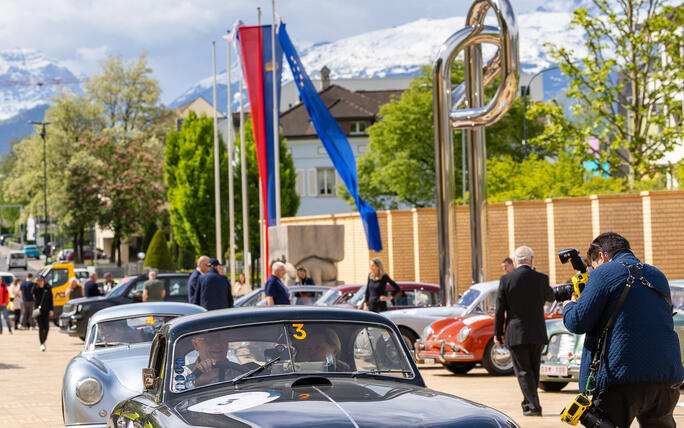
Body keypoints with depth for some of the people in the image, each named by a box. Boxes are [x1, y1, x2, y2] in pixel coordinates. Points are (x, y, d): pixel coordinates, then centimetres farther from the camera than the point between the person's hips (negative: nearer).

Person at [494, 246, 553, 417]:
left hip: (515, 333, -2)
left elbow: (500, 310, -4)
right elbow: (550, 297, 16)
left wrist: (498, 333, 5)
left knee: (523, 371, 1)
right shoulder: (541, 278, -5)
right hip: (537, 333, 2)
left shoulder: (506, 279, -8)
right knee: (533, 370, 15)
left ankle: (534, 406, -8)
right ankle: (528, 404, 23)